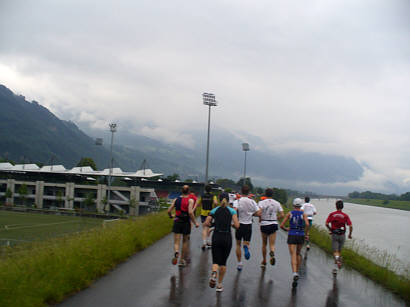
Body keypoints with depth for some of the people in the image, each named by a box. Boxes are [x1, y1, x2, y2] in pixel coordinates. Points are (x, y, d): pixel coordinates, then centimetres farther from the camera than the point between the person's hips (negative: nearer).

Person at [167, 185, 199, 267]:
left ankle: (176, 252, -34)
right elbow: (190, 212, -18)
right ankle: (182, 260, 21)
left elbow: (169, 211, 3)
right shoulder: (190, 200, -6)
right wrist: (195, 223, -8)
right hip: (186, 222, -2)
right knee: (185, 241, 15)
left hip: (177, 221, 2)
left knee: (176, 242, -1)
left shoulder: (176, 199, 5)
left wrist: (171, 216, 25)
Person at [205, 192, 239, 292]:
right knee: (223, 262, 13)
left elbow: (207, 223, -5)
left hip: (216, 237, 1)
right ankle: (219, 284, 17)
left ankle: (214, 273, -30)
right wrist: (230, 224, 11)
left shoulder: (214, 210, 4)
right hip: (227, 238, 0)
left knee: (215, 261, 3)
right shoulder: (232, 211, -1)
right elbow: (237, 225, -10)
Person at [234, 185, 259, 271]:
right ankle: (246, 248, -29)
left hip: (240, 224, -1)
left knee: (238, 244, 15)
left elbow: (235, 210, -25)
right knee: (246, 243, 9)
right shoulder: (252, 202, -2)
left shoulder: (238, 201, -9)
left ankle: (239, 263, 15)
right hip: (248, 225, 1)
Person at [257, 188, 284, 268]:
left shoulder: (261, 202, -6)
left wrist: (260, 219, -2)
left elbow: (258, 213, -21)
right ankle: (272, 253, -30)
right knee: (272, 244, 3)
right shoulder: (277, 203, 1)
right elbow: (282, 215, -2)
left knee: (264, 244, 17)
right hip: (274, 224, 1)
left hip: (264, 224, 0)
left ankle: (264, 261, 26)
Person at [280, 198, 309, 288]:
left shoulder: (290, 213, 1)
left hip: (291, 236, -2)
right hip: (301, 236, 2)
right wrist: (307, 234, -3)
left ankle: (295, 273, -29)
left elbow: (281, 225, -1)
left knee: (293, 256, -8)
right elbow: (307, 224, -17)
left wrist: (286, 229, 20)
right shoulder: (303, 214, 1)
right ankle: (297, 272, 28)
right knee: (298, 254, 24)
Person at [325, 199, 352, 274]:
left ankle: (337, 259, -31)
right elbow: (350, 226, -11)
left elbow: (327, 224, -10)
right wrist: (350, 234, 4)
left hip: (334, 235, -1)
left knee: (335, 252, 0)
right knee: (339, 250, 17)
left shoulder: (332, 214, -3)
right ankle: (336, 268, 19)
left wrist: (330, 230, 9)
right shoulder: (345, 215, -4)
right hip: (342, 235, 1)